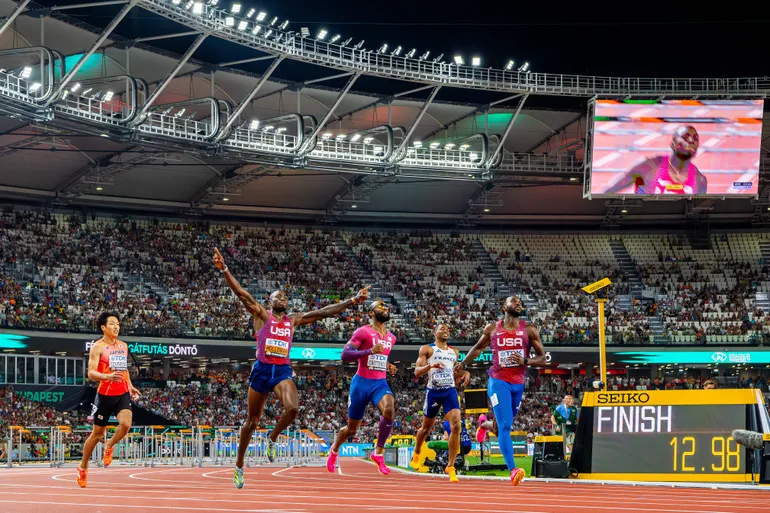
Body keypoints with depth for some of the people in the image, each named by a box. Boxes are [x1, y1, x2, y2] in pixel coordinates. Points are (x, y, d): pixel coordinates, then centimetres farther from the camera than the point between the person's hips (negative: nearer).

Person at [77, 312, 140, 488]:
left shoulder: (123, 346, 12)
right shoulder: (98, 347, -7)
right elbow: (91, 373, -16)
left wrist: (130, 386, 19)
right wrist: (107, 376, -34)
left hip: (123, 394, 4)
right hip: (105, 394, -4)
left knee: (126, 424, -23)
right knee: (97, 434, 5)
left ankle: (109, 447, 7)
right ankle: (83, 467, 25)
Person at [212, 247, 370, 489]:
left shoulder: (294, 320, 14)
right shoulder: (261, 314, 4)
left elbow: (323, 312, 12)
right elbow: (241, 293, -8)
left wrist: (353, 301, 8)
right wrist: (224, 270, -21)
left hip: (283, 371, 2)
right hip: (262, 370, -2)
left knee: (292, 408, -26)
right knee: (252, 421, 6)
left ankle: (272, 438, 5)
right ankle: (239, 467, 22)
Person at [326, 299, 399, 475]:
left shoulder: (391, 338, 12)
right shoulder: (363, 332, -9)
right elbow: (345, 355, -17)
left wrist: (388, 367, 9)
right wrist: (370, 351, -27)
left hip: (380, 383, 4)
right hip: (361, 383, -4)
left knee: (389, 410, -30)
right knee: (352, 429, 8)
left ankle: (379, 452, -17)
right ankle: (335, 449, 41)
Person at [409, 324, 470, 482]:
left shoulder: (454, 352, 16)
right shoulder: (427, 349, 1)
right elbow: (417, 372, -7)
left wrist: (465, 374, 6)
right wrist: (430, 365, -26)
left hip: (450, 391, 3)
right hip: (433, 392, -3)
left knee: (455, 426, -17)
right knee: (426, 428, 14)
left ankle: (451, 466, -13)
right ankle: (416, 454, 45)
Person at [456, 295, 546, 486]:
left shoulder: (529, 330, 2)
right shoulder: (492, 328, 3)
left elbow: (542, 358, 3)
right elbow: (478, 347, 21)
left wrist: (525, 361, -15)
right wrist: (462, 363, 18)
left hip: (518, 383, 3)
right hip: (498, 381, -3)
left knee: (505, 424, 16)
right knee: (505, 425, -17)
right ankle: (512, 470, -25)